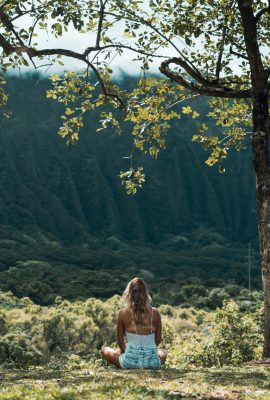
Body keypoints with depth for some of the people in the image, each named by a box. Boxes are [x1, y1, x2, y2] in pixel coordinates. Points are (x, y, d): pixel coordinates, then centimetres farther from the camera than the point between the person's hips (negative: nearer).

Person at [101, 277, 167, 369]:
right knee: (163, 353, 39)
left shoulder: (123, 314, -6)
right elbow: (158, 339, 7)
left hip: (130, 361, -2)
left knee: (104, 350, 26)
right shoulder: (155, 313, -3)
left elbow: (120, 341, 2)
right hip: (152, 363, 2)